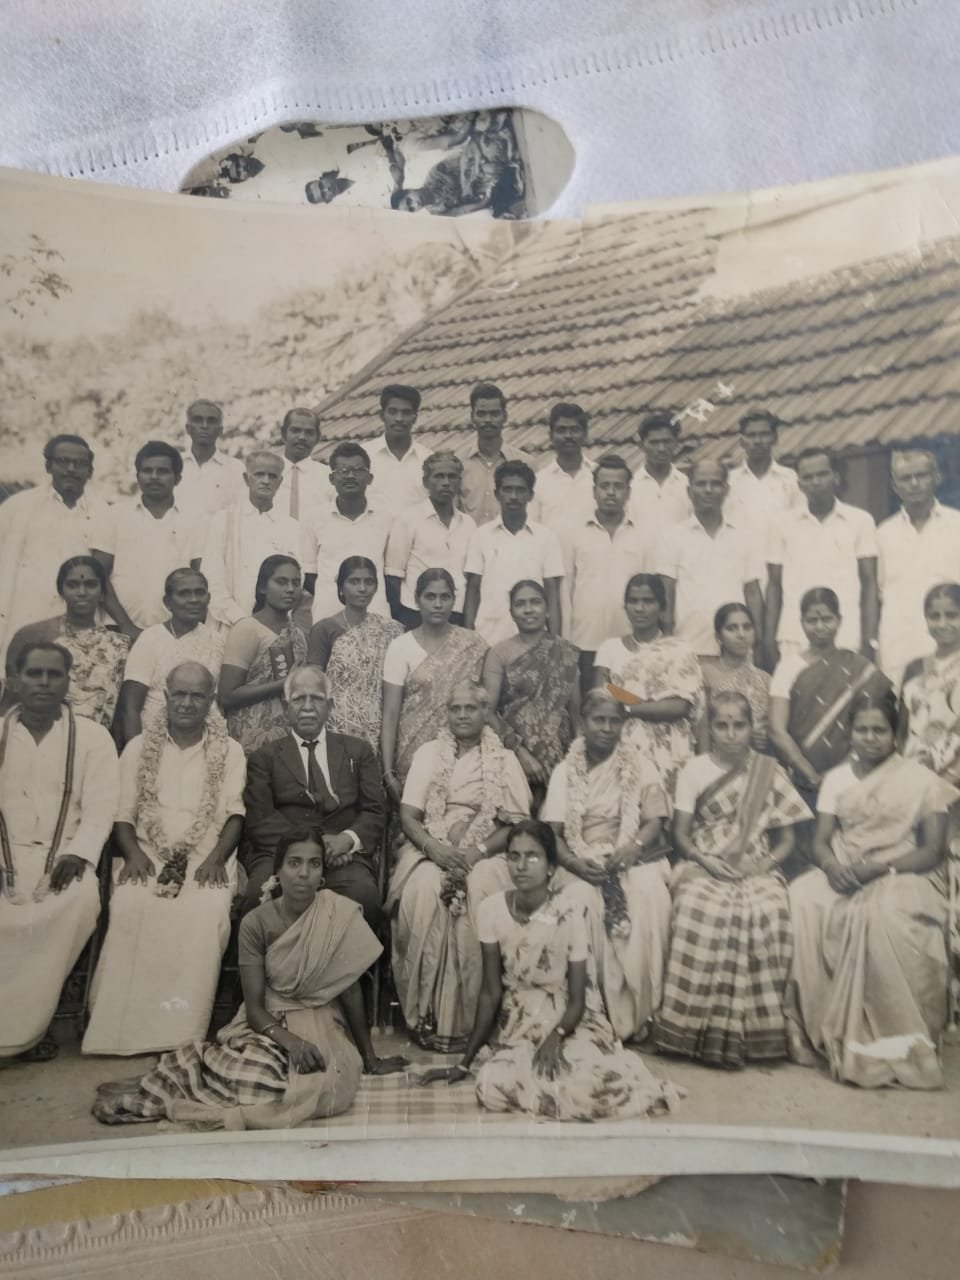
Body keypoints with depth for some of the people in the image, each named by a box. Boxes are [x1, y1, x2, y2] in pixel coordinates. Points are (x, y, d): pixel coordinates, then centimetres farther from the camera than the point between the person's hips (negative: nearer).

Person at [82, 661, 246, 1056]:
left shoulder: (230, 750, 11)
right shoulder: (138, 748, 14)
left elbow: (235, 813, 2)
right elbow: (122, 813, 8)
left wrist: (216, 858, -15)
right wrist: (134, 854, -12)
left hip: (206, 858, -1)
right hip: (147, 855, 1)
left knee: (207, 911, -33)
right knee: (132, 906, -32)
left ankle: (181, 1030, -26)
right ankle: (125, 1025, -23)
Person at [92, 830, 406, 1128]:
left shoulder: (339, 914, -13)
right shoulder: (256, 923, -10)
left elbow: (351, 992, -6)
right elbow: (254, 1006, -9)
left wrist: (369, 1059, -1)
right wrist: (290, 1041, -27)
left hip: (322, 1025, 1)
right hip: (269, 1023, -1)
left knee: (326, 1082, -32)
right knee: (260, 1070, -34)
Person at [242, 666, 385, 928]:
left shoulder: (358, 751, 20)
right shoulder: (265, 758, 17)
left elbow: (375, 811, 11)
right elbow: (258, 818, 4)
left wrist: (347, 839, -11)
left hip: (341, 854, 0)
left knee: (363, 894, -33)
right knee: (260, 894, -33)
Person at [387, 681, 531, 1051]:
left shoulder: (505, 759, 11)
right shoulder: (427, 753, 14)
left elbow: (518, 823, 2)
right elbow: (408, 816, 6)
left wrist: (478, 852, -14)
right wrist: (436, 849, -13)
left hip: (484, 855, 0)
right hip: (430, 850, 1)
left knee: (479, 893, -33)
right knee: (424, 891, -32)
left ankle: (465, 1018, -21)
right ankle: (425, 1015, -21)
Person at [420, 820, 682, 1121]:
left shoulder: (571, 910, -18)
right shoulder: (491, 909, -11)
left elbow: (577, 999, -11)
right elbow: (491, 992, -3)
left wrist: (556, 1036, -31)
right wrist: (464, 1062, -3)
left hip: (568, 1018, -2)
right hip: (517, 1019, 2)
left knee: (589, 1083, -31)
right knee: (493, 1086, -26)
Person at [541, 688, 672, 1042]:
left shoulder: (640, 766, 9)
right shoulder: (564, 771, 11)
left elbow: (654, 821, 1)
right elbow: (551, 831, 4)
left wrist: (632, 848, -20)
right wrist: (573, 862, -16)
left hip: (632, 861, 0)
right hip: (581, 865, 1)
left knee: (648, 900, -32)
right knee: (581, 902, -31)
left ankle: (636, 1013, -18)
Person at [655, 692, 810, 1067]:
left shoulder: (769, 772, 10)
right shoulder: (694, 770, 7)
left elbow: (786, 839, 11)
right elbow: (680, 833, 5)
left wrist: (766, 862, -9)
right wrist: (706, 861, -12)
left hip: (756, 869, 1)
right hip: (703, 867, -1)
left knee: (770, 912, -32)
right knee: (700, 911, -34)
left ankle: (754, 1029, -17)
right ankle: (704, 1027, -23)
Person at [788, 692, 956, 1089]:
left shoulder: (921, 780, 2)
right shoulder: (837, 778, 12)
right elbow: (820, 841, 8)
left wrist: (878, 867, -19)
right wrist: (833, 867, -16)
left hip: (904, 877, -3)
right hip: (843, 876, 3)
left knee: (886, 916, -38)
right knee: (800, 899, -28)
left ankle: (896, 1043, -24)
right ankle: (813, 1026, -21)